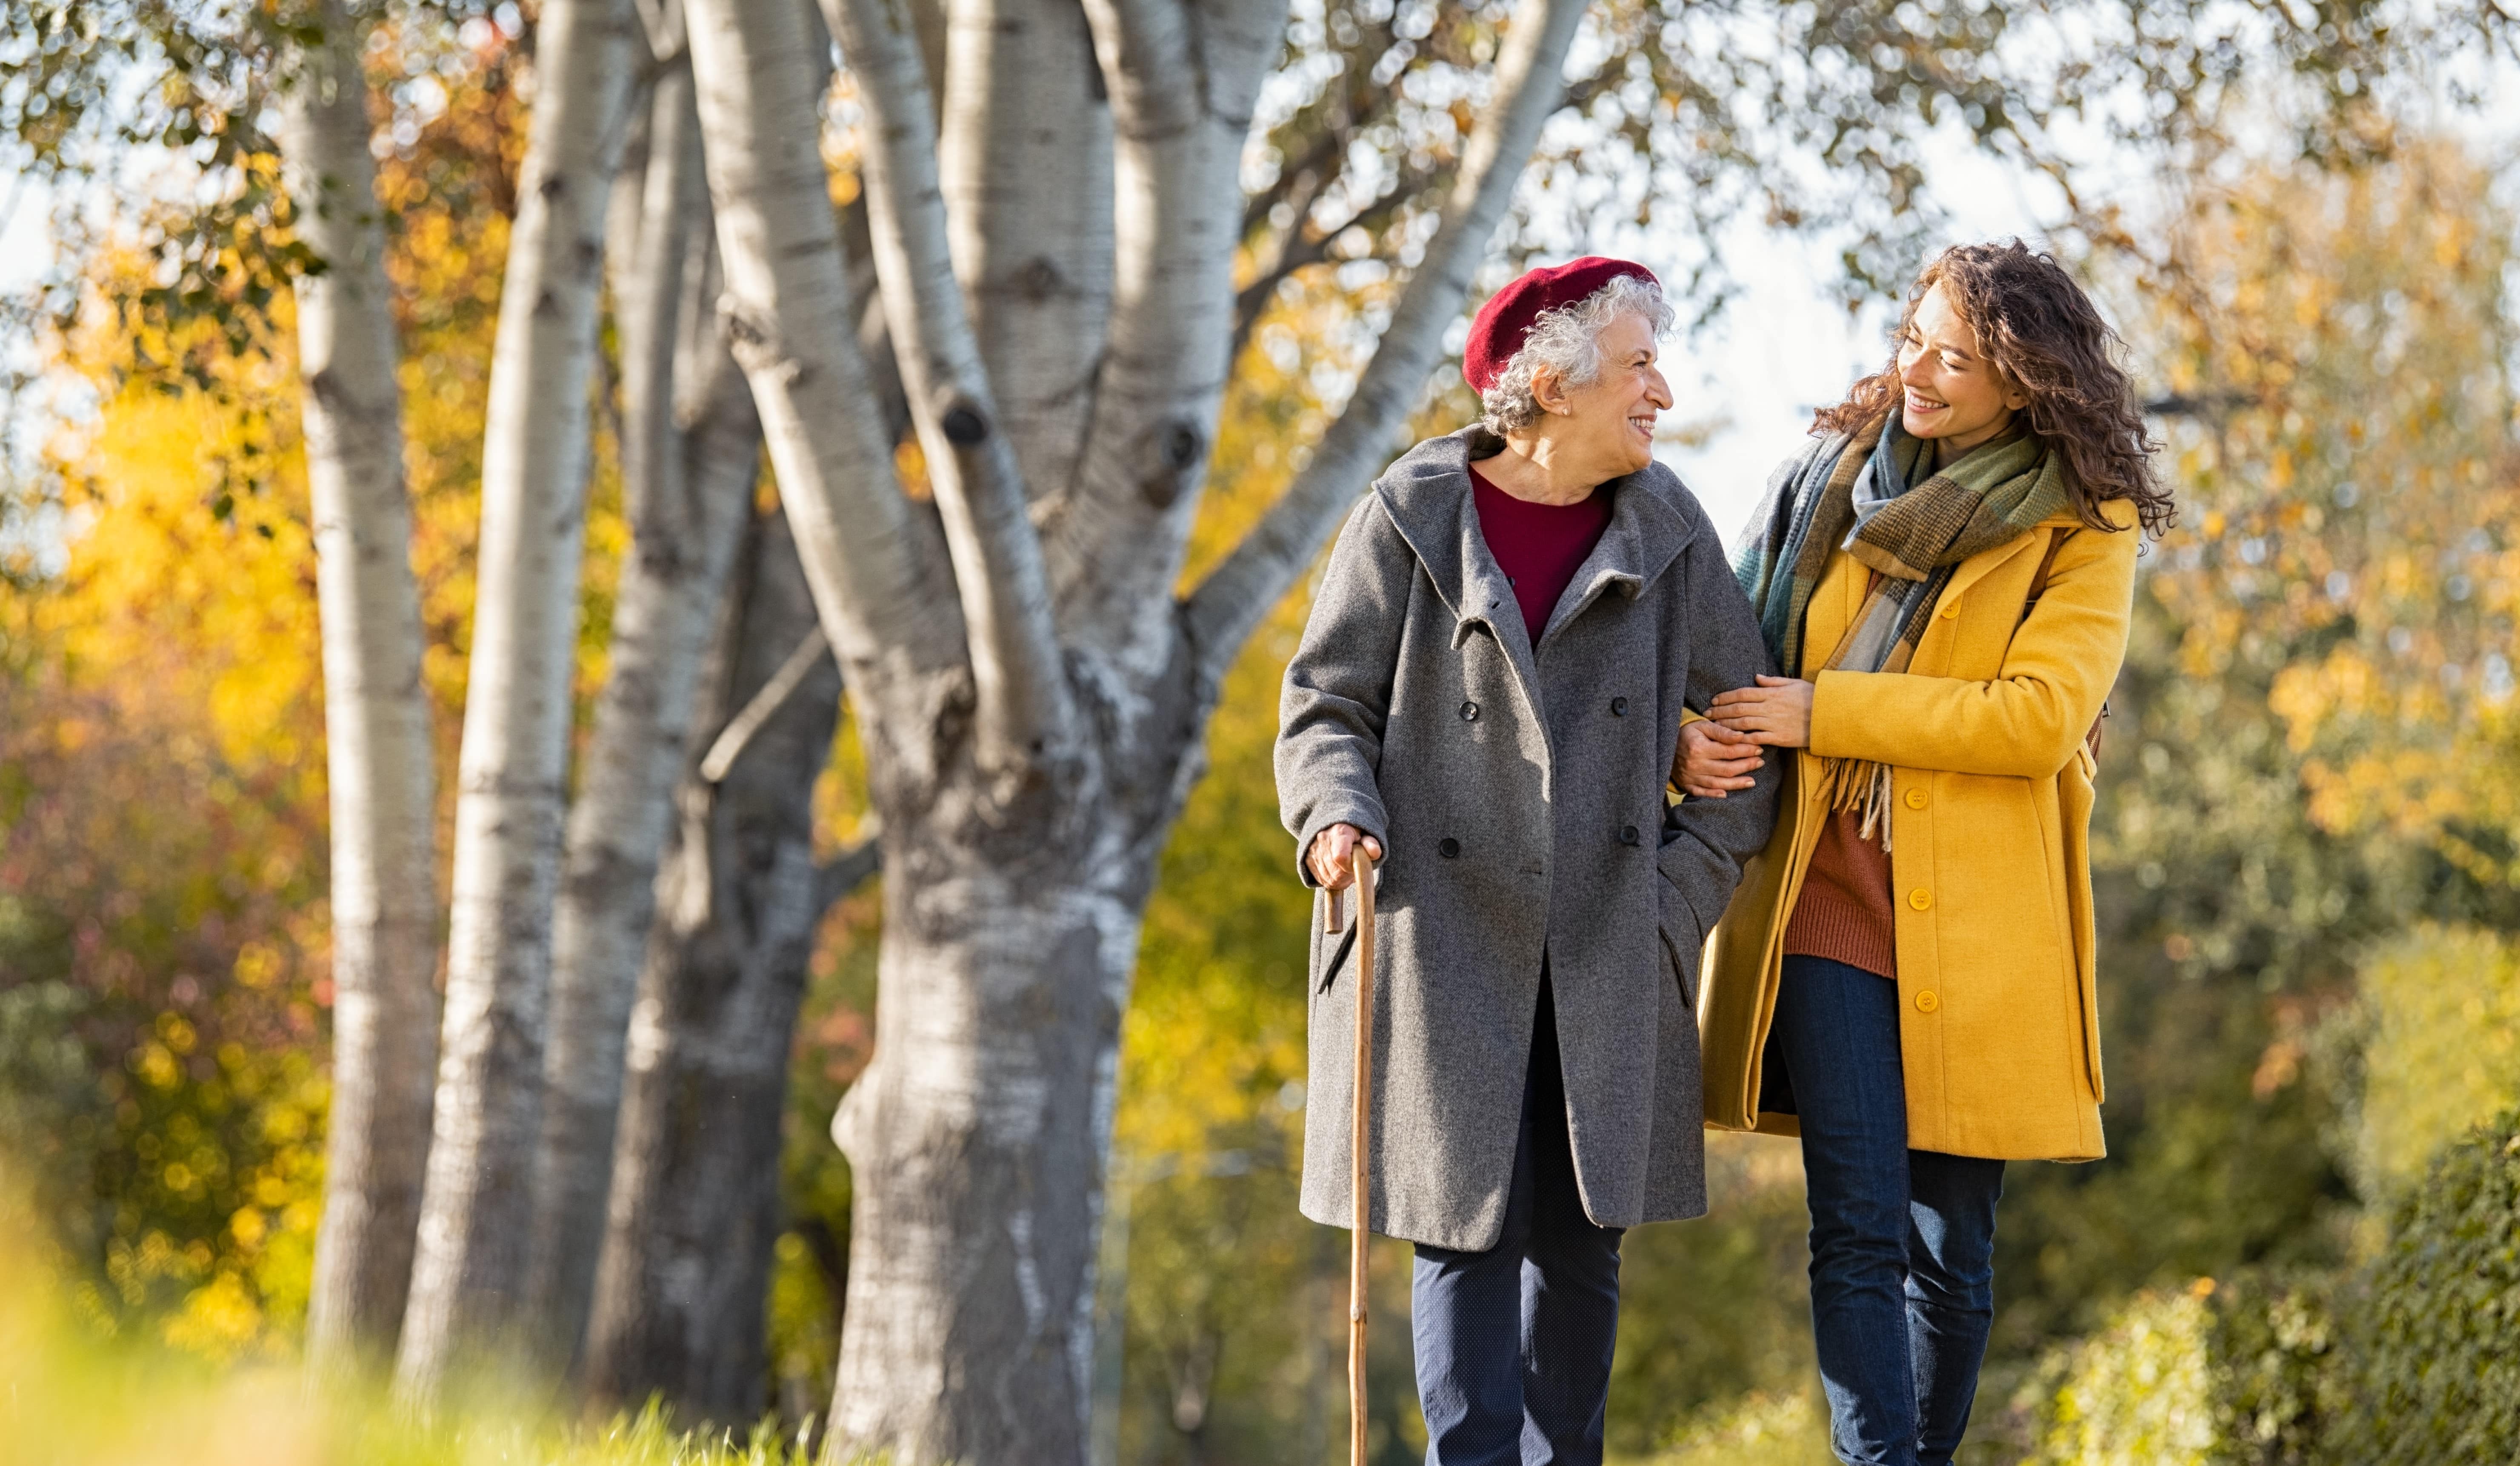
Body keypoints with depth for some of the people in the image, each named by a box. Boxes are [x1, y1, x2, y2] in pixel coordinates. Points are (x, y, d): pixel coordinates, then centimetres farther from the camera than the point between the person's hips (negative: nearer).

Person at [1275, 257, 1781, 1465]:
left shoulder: (1664, 530, 6)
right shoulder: (1412, 519, -2)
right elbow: (1327, 704, 1)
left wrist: (1682, 895, 1)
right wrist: (1337, 817, -19)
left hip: (1605, 954, 3)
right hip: (1445, 944, -3)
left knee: (1580, 1237, 4)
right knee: (1468, 1228, -5)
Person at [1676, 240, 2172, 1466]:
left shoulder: (2085, 532, 1)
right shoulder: (1834, 479, 12)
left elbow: (2037, 716, -12)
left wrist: (1825, 712, -13)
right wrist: (1704, 744, -4)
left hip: (1976, 930, -1)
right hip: (1828, 901, 1)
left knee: (1951, 1247, 4)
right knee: (1859, 1227, -10)